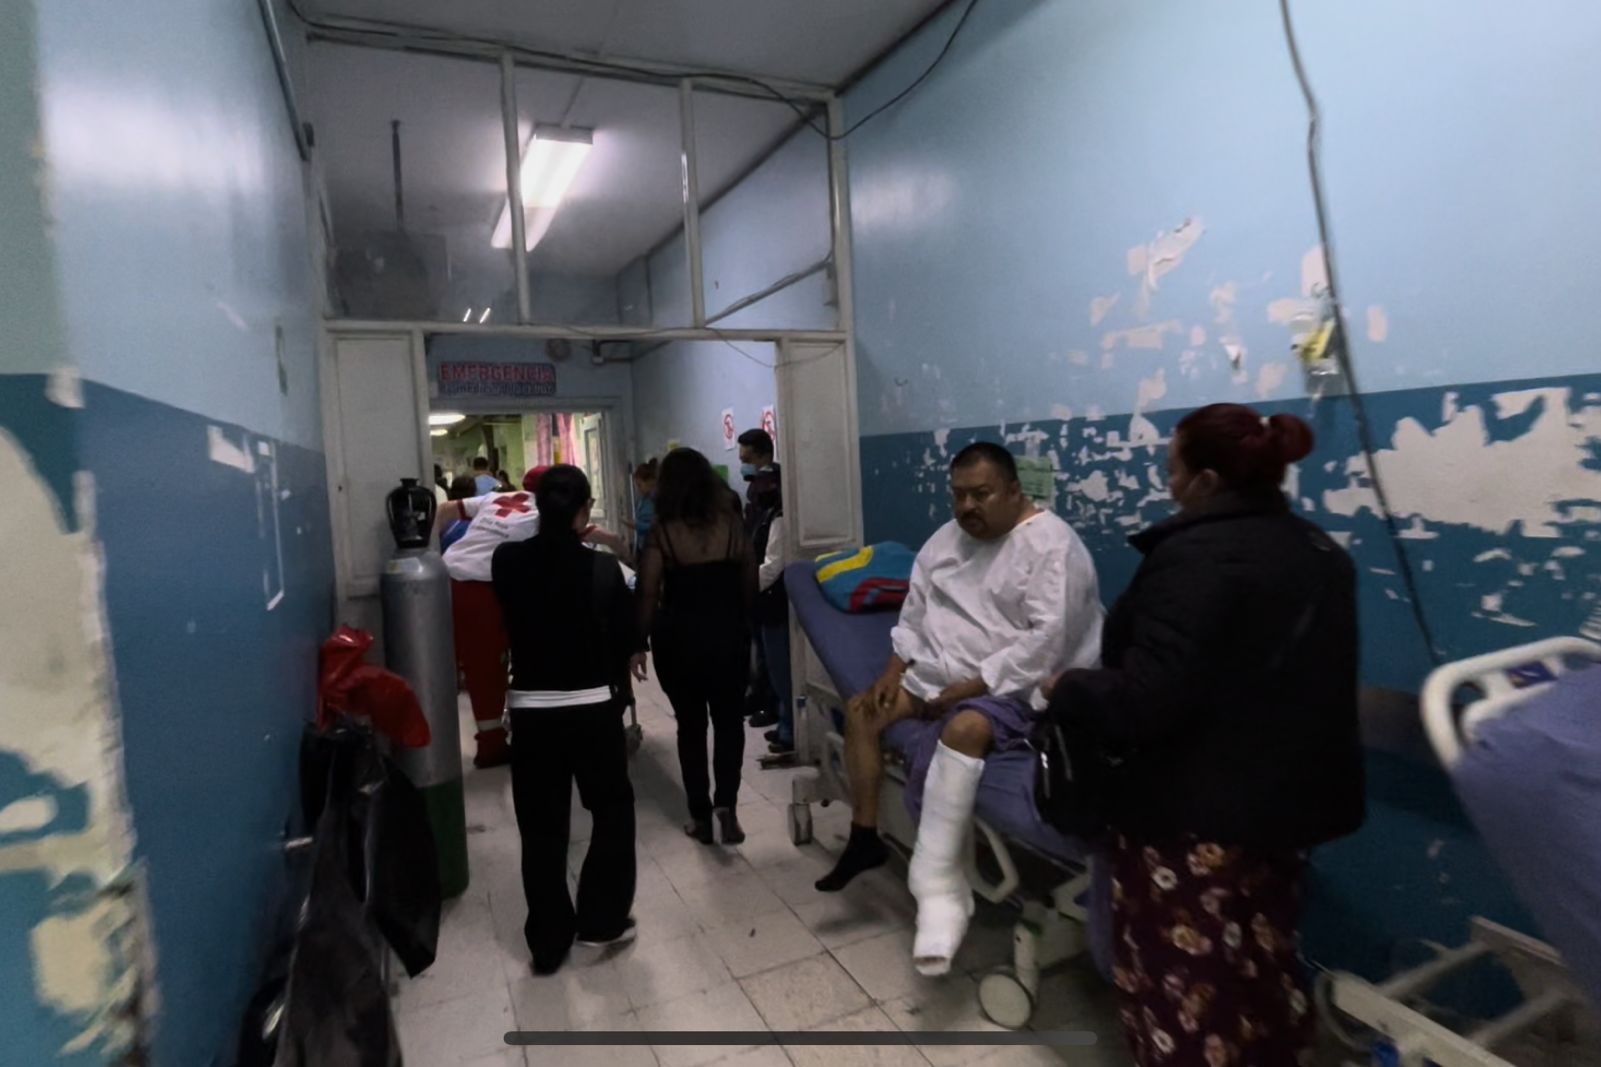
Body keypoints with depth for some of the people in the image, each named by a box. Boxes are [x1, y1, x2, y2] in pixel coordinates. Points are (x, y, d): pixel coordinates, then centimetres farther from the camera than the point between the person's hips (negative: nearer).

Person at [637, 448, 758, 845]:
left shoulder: (662, 533, -10)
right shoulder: (730, 523, -3)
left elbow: (648, 595, -9)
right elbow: (750, 581, 4)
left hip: (679, 638, -1)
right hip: (729, 633, 1)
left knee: (691, 725, 12)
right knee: (729, 720, 13)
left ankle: (700, 816, 20)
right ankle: (726, 802, -1)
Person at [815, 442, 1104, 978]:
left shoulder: (1053, 547, -16)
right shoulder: (947, 539, 9)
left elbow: (1045, 644, -24)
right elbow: (915, 613, 12)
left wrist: (963, 690, -24)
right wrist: (895, 672, -4)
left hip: (1013, 688, -8)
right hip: (940, 677, 8)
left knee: (963, 729, -36)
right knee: (861, 710, 1)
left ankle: (937, 885, -28)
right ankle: (864, 837, 9)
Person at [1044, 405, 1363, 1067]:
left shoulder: (1197, 556, -22)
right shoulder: (1320, 554, 6)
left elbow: (1143, 701, -28)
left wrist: (1064, 691, -11)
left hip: (1194, 816, -9)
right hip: (1289, 803, 9)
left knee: (1188, 986, 9)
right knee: (1263, 971, 24)